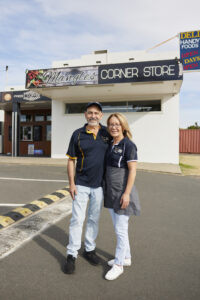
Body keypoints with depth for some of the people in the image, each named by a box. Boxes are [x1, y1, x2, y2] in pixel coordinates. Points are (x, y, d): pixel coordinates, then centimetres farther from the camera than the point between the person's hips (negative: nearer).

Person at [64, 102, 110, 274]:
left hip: (100, 185, 2)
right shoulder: (78, 135, -2)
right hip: (81, 184, -2)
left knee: (94, 219, 14)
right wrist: (71, 183, -7)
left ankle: (90, 249, 33)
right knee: (77, 219, 1)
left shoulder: (107, 133, 2)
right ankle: (72, 255, 17)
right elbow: (71, 160, 0)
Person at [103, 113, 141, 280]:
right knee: (118, 227, 18)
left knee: (121, 229, 3)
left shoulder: (128, 145, -13)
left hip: (122, 192, -8)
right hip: (111, 191, 8)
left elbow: (132, 171, -16)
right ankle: (126, 257, 36)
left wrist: (127, 193, -19)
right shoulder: (110, 145, 10)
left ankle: (119, 265, 20)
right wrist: (107, 190, 15)